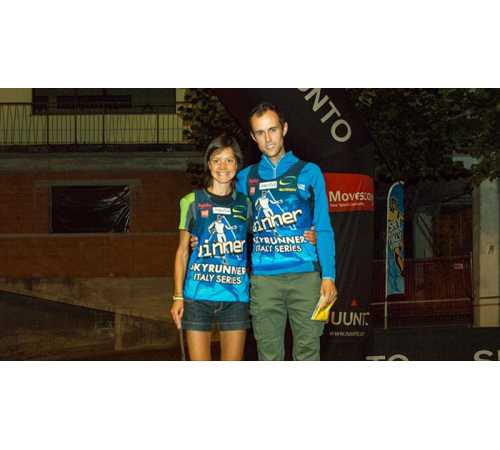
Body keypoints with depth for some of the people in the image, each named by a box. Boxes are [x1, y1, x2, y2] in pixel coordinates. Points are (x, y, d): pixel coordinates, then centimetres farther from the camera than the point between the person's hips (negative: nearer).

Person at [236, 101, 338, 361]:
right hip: (263, 278, 2)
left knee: (307, 352, -2)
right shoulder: (246, 178, 13)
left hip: (305, 275, -1)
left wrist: (328, 276, -4)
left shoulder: (308, 173, 8)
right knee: (269, 355, 4)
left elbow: (323, 229, 5)